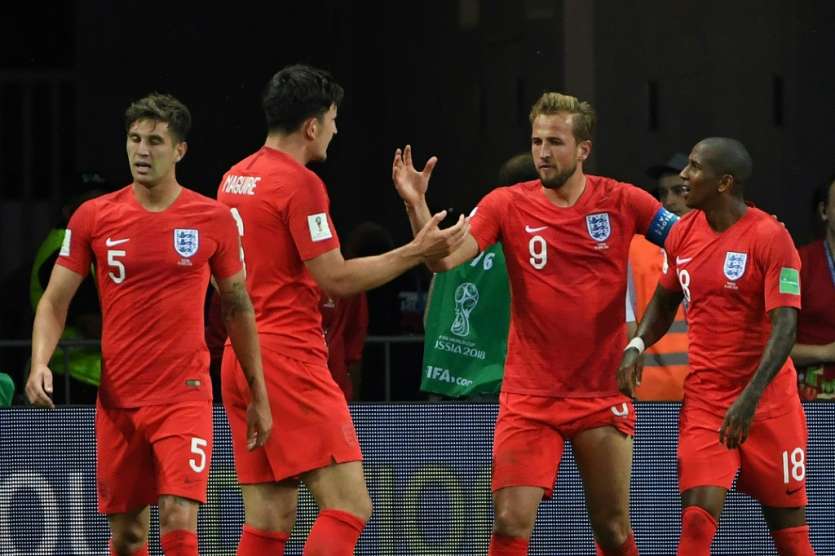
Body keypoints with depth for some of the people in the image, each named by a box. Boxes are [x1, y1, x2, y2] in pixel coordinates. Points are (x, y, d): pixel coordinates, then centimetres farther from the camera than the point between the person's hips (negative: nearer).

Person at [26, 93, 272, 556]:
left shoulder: (213, 219, 0)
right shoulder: (93, 217, 2)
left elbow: (238, 308, 10)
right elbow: (55, 300, 5)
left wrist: (258, 396, 11)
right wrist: (40, 363, -14)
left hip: (185, 396, -2)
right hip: (117, 400, 2)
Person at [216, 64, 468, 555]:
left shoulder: (234, 179, 14)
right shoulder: (300, 183, -11)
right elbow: (336, 279, -13)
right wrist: (417, 251, -6)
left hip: (240, 360, 9)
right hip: (289, 359, -9)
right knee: (350, 506, -10)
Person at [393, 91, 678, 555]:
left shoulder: (621, 202, -2)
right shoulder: (508, 205, -3)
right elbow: (444, 259, -14)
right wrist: (416, 204, -30)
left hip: (603, 394, 1)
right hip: (529, 395, 0)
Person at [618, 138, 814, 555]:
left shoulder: (769, 237, -12)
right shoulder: (683, 233, 6)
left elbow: (785, 325, -18)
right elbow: (664, 301, 23)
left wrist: (750, 397, -29)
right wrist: (636, 346, 3)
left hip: (768, 401, -4)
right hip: (704, 399, 4)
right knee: (697, 520, -12)